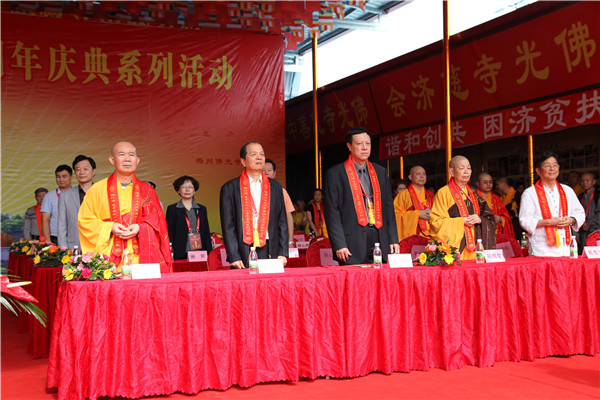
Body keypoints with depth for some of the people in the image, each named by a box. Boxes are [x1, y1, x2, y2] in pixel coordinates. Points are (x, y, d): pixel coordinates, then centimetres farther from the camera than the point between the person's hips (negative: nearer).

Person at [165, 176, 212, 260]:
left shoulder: (202, 209, 16)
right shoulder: (172, 209, 6)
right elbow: (169, 234, 3)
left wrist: (209, 255, 7)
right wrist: (170, 257, -6)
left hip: (200, 255, 3)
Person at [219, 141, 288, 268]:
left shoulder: (275, 186, 13)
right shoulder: (229, 188, 3)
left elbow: (282, 222, 12)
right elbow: (228, 226, -1)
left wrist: (283, 253, 3)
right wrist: (234, 257, -9)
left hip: (270, 252, 3)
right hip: (243, 254, -3)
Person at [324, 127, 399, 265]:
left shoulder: (380, 172, 16)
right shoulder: (335, 173, 1)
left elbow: (388, 208, 16)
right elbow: (332, 212, -3)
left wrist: (393, 239, 8)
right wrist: (339, 245, -11)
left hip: (380, 241, 4)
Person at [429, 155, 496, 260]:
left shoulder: (472, 194, 18)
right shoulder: (443, 193, -1)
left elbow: (489, 217, 17)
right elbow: (436, 222, -9)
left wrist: (480, 219, -5)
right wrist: (462, 221, -14)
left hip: (475, 246, 5)